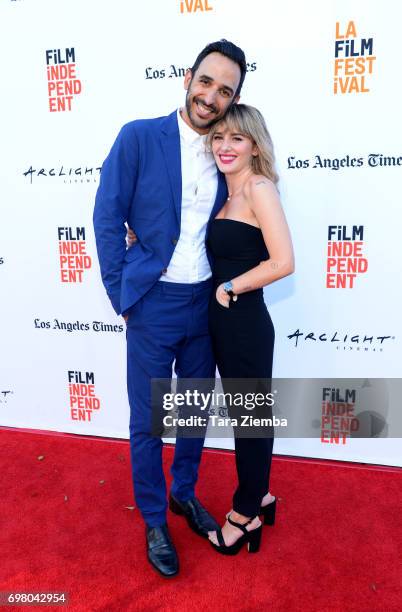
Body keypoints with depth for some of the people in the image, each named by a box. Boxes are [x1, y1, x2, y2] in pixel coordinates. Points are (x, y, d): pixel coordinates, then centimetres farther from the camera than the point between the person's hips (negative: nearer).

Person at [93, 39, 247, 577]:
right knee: (148, 423, 9)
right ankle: (154, 521, 33)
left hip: (205, 303, 5)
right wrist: (122, 295, -7)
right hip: (153, 305, -4)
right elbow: (107, 219, -7)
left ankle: (185, 493, 44)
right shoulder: (138, 137, -7)